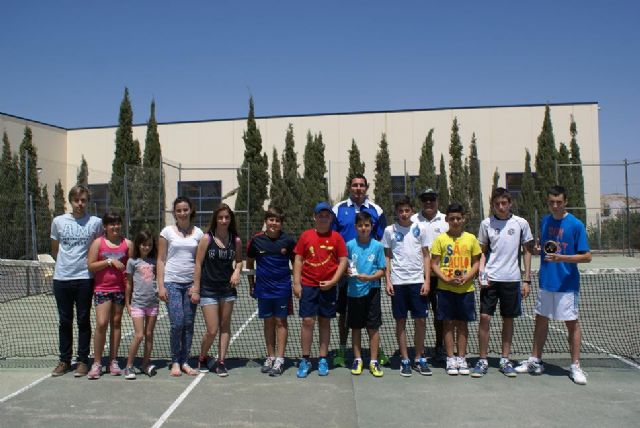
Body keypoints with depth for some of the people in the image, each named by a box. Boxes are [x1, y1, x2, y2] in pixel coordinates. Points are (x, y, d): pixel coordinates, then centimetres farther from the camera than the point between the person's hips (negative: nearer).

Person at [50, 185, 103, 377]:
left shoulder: (96, 222, 0)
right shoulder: (58, 221, 6)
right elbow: (55, 251, 16)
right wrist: (67, 262, 12)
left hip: (84, 278, -2)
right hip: (61, 278, 2)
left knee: (83, 320, 4)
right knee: (65, 321, 10)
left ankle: (83, 361, 13)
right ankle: (64, 360, 21)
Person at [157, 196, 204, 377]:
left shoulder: (198, 233, 7)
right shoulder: (167, 231, 2)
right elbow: (161, 260, 2)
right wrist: (161, 285, -4)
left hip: (191, 283, 2)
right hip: (172, 282, -2)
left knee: (189, 324, 4)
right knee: (177, 324, -8)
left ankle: (185, 362, 17)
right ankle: (175, 362, 9)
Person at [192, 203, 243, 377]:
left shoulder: (236, 241, 1)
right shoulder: (207, 239, -7)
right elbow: (198, 264, -4)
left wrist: (237, 271, -6)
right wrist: (196, 289, -6)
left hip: (228, 288, 3)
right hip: (208, 290, -3)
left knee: (225, 327, 7)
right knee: (212, 330, -3)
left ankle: (220, 362, 19)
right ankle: (202, 358, 23)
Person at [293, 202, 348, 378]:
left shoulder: (336, 237, 1)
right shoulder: (306, 235, 2)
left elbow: (343, 261, 0)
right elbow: (298, 260, 4)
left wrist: (333, 281, -10)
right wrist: (296, 283, -2)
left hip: (328, 286, 0)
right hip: (308, 285, 0)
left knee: (325, 322, 8)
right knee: (307, 321, -1)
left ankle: (323, 360, 18)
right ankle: (305, 360, 9)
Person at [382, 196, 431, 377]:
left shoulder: (420, 228, 5)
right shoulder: (390, 231, 4)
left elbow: (426, 256, 6)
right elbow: (387, 257, 6)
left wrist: (427, 280, -2)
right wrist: (388, 280, -3)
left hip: (417, 281, 1)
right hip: (398, 282, 0)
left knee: (421, 321, 2)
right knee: (400, 321, 5)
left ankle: (419, 359, 15)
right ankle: (405, 360, 14)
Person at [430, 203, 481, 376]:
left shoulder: (471, 238, 4)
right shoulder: (441, 239, 0)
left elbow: (476, 262, 6)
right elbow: (434, 264, -1)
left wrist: (466, 277, -10)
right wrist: (446, 279, -15)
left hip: (466, 288, 1)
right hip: (445, 288, -1)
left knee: (462, 323, 8)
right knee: (448, 323, 4)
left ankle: (461, 358, 18)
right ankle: (450, 359, 13)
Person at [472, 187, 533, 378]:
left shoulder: (521, 223, 1)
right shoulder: (486, 223, 3)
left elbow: (527, 251, 6)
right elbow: (482, 252, 8)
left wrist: (527, 280, 2)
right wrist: (481, 274, -5)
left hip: (512, 279, 0)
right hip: (490, 279, 0)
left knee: (508, 319, 8)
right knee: (484, 318, -3)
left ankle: (505, 360, 20)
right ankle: (483, 360, 8)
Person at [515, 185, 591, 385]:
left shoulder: (575, 225, -11)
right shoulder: (545, 221, 6)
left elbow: (586, 256, -12)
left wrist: (561, 258, -25)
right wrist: (539, 250, -3)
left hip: (566, 284, -6)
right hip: (545, 281, 6)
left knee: (572, 323, 2)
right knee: (541, 320, 12)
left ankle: (575, 367, 14)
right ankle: (535, 362, 23)